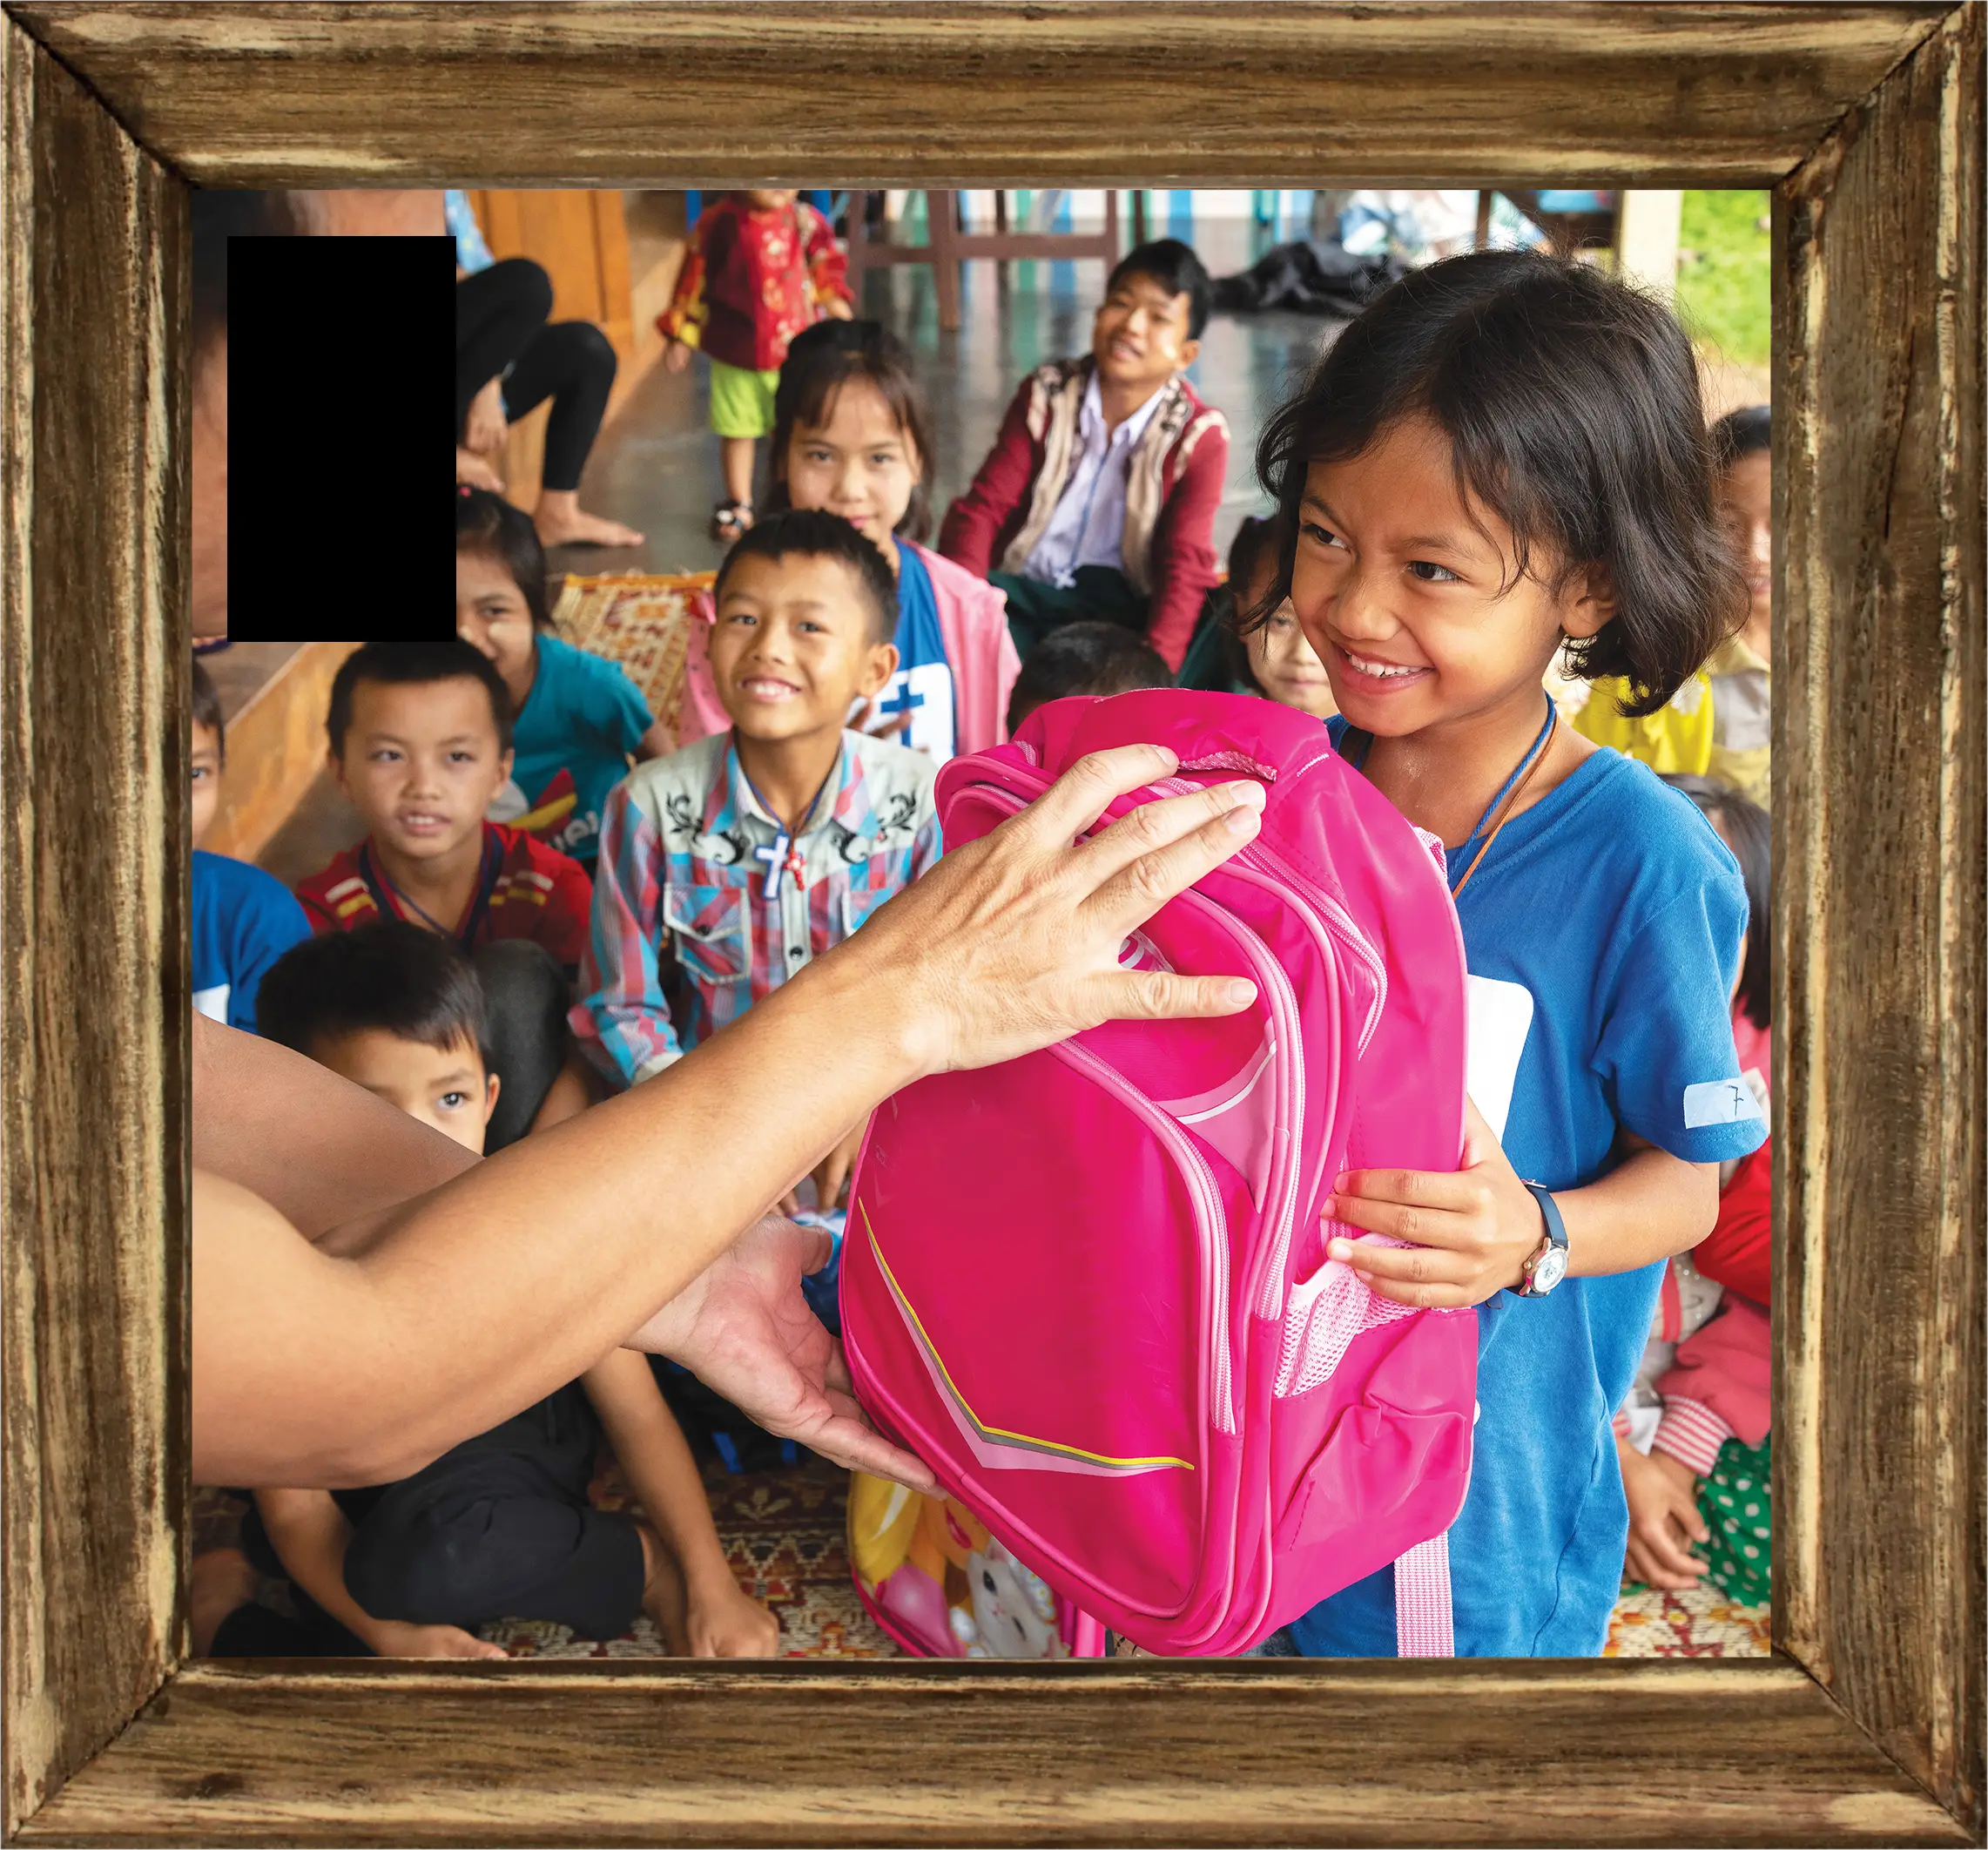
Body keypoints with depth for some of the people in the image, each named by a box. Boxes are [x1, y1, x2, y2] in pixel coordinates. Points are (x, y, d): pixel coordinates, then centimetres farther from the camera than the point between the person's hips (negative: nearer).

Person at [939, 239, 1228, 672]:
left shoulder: (1198, 437, -2)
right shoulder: (1046, 396, 3)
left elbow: (1185, 564, -11)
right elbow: (983, 507, -2)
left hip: (1118, 603, -1)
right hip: (1021, 588, 1)